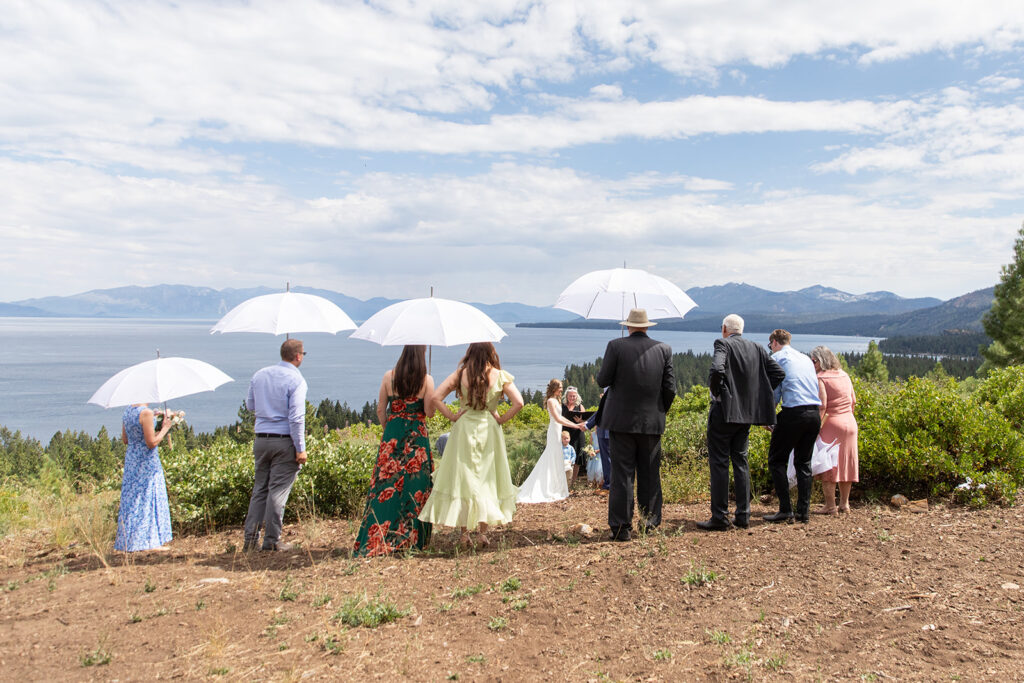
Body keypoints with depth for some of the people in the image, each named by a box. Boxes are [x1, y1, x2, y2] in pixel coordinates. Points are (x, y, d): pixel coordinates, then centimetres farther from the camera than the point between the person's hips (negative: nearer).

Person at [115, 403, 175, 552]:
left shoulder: (127, 411, 6)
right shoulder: (146, 412, -19)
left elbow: (125, 440, 14)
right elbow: (151, 443, -20)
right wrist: (164, 428, -6)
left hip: (131, 458, 8)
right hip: (147, 461, -8)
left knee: (131, 499, 14)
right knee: (149, 498, 1)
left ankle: (128, 542, 21)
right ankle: (151, 541, 7)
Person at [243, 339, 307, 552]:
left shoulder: (259, 375, 9)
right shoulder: (295, 380, -10)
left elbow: (250, 405, 20)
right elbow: (296, 417, -16)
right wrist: (300, 449, -13)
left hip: (261, 439, 6)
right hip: (285, 441, -6)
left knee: (259, 488, 13)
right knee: (278, 490, 0)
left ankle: (250, 538, 14)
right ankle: (271, 541, 4)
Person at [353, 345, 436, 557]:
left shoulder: (389, 377, 1)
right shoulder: (427, 380, -6)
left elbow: (380, 410, 4)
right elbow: (429, 412, -5)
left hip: (392, 434, 2)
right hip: (417, 435, -2)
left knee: (387, 485, 5)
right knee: (415, 484, 6)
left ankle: (376, 540, 6)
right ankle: (410, 538, 10)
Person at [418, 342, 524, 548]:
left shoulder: (460, 374, -3)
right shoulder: (499, 376, -4)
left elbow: (436, 397, -7)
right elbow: (518, 402, -11)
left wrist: (452, 416, 0)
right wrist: (502, 419, 0)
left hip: (464, 429, 0)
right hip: (489, 430, 0)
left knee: (462, 477, 8)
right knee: (487, 478, 11)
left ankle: (463, 532, 10)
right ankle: (482, 531, 7)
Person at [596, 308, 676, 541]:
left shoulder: (616, 346, -6)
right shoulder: (663, 349, 2)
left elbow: (602, 380, -6)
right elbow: (670, 388, 2)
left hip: (622, 420, -2)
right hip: (652, 422, 3)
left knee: (621, 475, 1)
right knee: (650, 474, 13)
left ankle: (621, 527, 2)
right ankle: (650, 521, 21)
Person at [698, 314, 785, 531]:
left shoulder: (723, 344, -9)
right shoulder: (756, 348, 9)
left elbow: (716, 370, -26)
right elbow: (778, 373, 8)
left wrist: (716, 391, -9)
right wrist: (757, 393, 11)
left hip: (724, 411, -6)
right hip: (747, 413, 6)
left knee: (719, 463, -1)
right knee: (740, 461, 14)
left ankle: (720, 517, 1)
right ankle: (743, 515, 17)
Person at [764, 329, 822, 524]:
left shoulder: (776, 358, 2)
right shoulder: (806, 359, 22)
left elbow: (773, 391, -4)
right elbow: (816, 389, 22)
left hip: (793, 413, -7)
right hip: (815, 413, 7)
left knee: (776, 460, 3)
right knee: (804, 462, 13)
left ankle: (785, 509, -3)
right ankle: (804, 512, 11)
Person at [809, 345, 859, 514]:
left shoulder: (821, 378, -11)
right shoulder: (844, 375, 11)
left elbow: (822, 406, -19)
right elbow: (853, 401, 16)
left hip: (831, 424, -7)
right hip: (850, 424, 7)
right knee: (845, 463, 12)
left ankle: (830, 505, 0)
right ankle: (844, 503, 17)